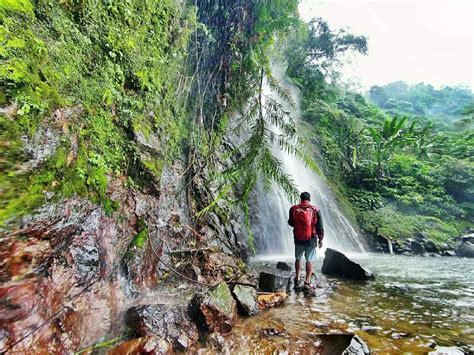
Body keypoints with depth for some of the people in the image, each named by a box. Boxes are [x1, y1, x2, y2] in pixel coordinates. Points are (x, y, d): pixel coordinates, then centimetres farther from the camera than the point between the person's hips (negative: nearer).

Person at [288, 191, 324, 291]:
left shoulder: (294, 209, -4)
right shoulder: (315, 210, -6)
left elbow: (291, 223, 8)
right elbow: (319, 226, -2)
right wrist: (320, 239, 8)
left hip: (298, 239, 1)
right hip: (311, 239, -1)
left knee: (298, 259, 16)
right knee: (309, 260, 8)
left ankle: (297, 280, 19)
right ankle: (307, 282, 9)